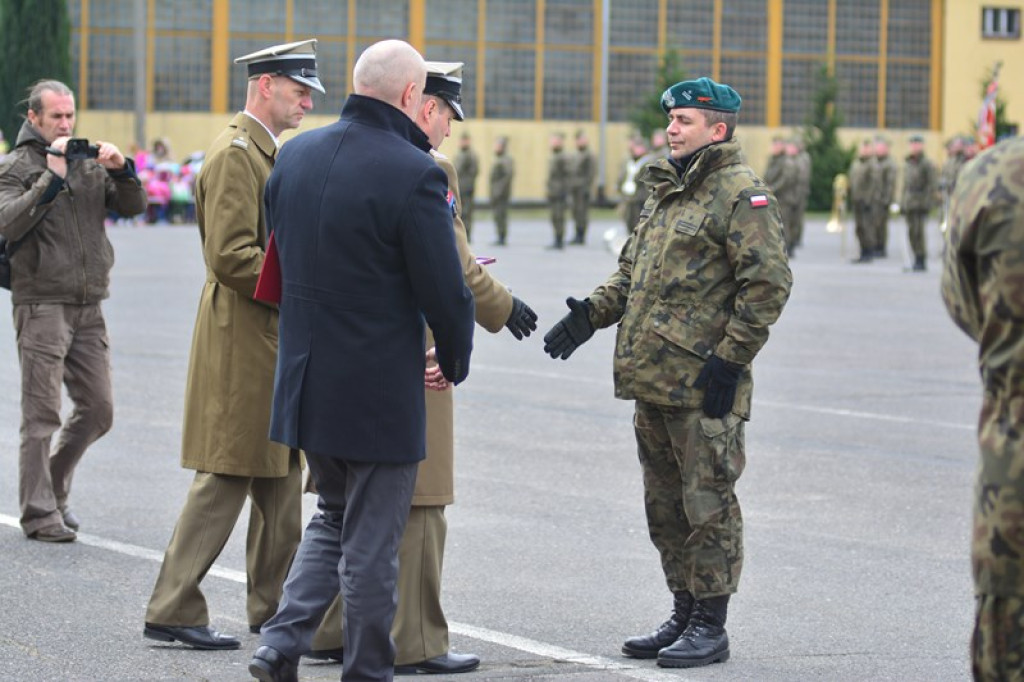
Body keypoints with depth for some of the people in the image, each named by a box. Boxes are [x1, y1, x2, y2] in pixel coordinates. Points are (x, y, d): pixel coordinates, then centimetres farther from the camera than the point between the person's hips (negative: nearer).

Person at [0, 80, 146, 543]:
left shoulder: (91, 161, 14)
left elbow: (133, 206, 8)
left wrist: (122, 170, -10)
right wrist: (52, 178, -21)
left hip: (89, 306, 6)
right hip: (41, 304, -6)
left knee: (97, 410, 8)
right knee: (42, 416, -5)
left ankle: (54, 486, 26)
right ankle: (39, 513, 1)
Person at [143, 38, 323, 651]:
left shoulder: (265, 153, 18)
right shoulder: (234, 154, -15)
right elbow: (230, 256, -22)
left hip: (273, 340, 10)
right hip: (242, 338, -10)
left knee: (281, 476, 13)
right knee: (225, 477, -7)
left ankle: (276, 607, 21)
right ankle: (173, 612, -2)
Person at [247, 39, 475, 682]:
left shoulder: (295, 153, 2)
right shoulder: (414, 174, -19)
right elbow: (445, 290, -15)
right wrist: (455, 360, 3)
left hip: (305, 382, 6)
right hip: (381, 389, -6)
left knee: (334, 519, 23)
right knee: (371, 545, 6)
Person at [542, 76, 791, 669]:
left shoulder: (741, 193, -10)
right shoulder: (666, 190, 18)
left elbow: (768, 284, -16)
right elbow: (633, 268, 26)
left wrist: (730, 359, -18)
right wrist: (593, 312, 9)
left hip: (703, 384, -9)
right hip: (653, 377, 9)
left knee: (708, 504, -3)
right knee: (665, 503, 15)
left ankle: (711, 626, 4)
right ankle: (684, 615, 25)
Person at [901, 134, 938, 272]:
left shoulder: (927, 164, -4)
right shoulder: (907, 163, 18)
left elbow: (933, 185, -9)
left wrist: (926, 202, -17)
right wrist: (902, 202, 16)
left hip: (920, 204, -7)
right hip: (909, 203, 7)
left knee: (918, 231, -12)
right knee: (912, 232, 7)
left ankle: (921, 260, -8)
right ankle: (917, 259, 14)